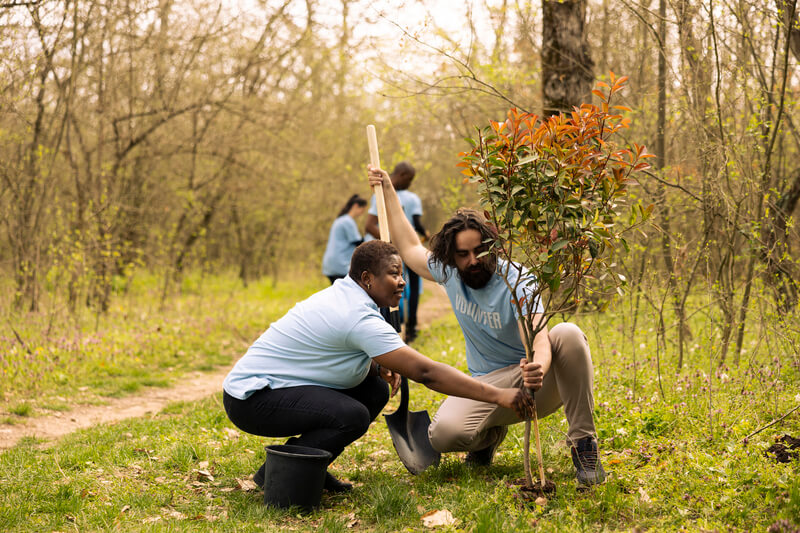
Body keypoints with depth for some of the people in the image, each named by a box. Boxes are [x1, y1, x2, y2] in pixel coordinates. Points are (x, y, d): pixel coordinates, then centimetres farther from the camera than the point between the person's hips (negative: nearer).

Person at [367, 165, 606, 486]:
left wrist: (538, 368, -58)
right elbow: (409, 247, 20)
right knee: (443, 435, -29)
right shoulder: (449, 273, 0)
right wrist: (388, 191, 21)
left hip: (535, 385, -3)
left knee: (569, 334, -35)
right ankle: (489, 435, 10)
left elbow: (539, 340, -33)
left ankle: (583, 442, -24)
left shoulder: (516, 282, -18)